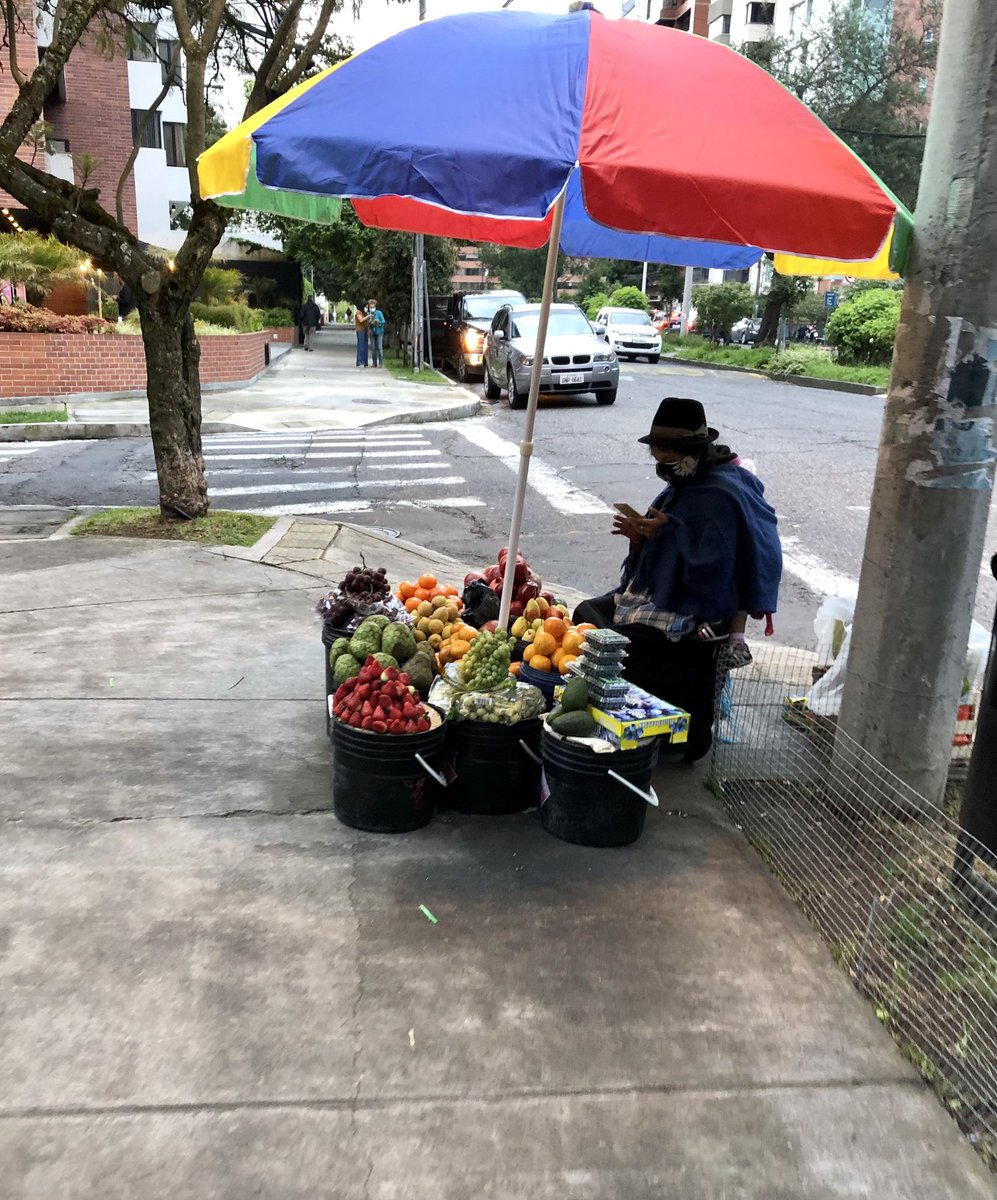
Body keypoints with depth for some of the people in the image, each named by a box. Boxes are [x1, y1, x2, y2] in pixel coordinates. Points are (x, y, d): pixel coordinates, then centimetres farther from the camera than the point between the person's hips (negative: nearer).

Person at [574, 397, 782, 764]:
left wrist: (667, 531, -21)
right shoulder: (685, 484, 9)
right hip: (658, 593, 10)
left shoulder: (721, 496, -20)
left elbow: (709, 571, -25)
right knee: (586, 614, 2)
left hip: (694, 612, -10)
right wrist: (643, 537, -5)